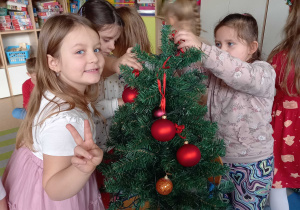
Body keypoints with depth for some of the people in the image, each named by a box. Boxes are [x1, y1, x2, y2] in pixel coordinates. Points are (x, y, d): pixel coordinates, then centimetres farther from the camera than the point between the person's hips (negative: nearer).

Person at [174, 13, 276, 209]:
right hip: (218, 157, 5)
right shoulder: (216, 73, 2)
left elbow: (240, 74, -37)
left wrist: (201, 48, -45)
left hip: (253, 164, -4)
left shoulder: (264, 72, -15)